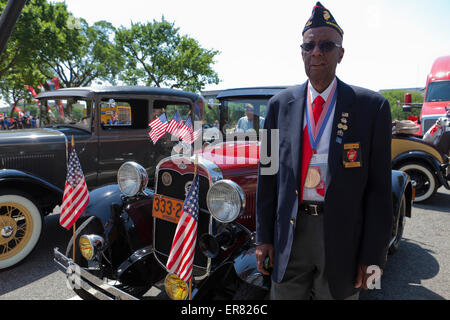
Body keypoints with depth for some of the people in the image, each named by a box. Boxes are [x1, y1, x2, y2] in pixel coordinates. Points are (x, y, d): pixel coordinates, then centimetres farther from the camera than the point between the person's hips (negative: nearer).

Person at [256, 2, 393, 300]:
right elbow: (268, 175, 3)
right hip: (289, 233, 2)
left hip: (342, 236, -1)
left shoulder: (372, 106, -4)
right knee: (283, 292, 15)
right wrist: (264, 237, 2)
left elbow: (379, 186, -5)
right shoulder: (280, 104, 2)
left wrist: (373, 257, -6)